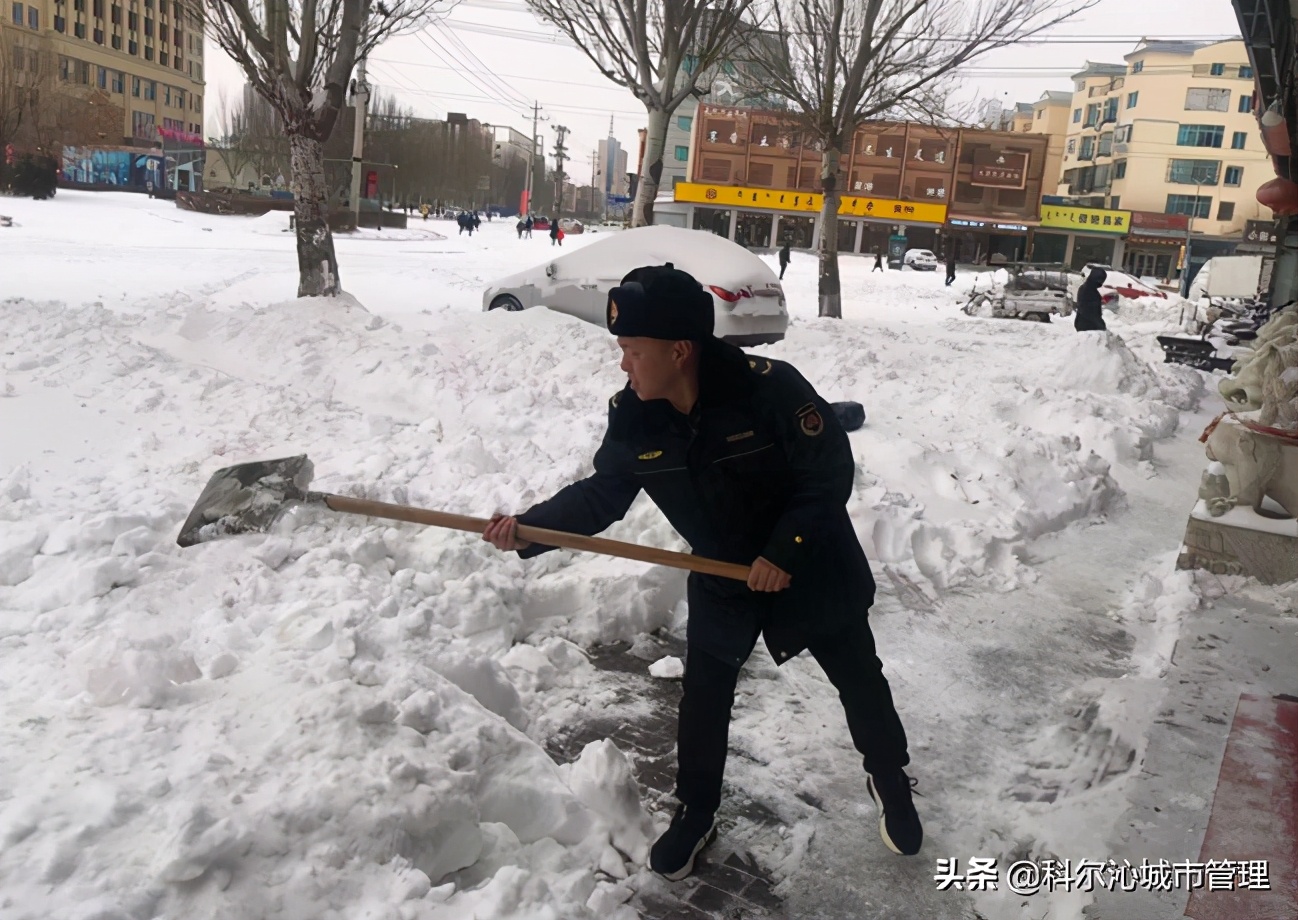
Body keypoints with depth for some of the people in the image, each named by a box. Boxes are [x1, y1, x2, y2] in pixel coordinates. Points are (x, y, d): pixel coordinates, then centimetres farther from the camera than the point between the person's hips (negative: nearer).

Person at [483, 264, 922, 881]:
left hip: (813, 565, -3)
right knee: (704, 696, 10)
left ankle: (889, 777, 43)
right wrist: (531, 528, -18)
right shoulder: (631, 418, -17)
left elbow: (832, 473, -22)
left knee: (859, 679, 15)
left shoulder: (769, 388, -31)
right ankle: (695, 814, 33)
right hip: (721, 576, 3)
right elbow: (602, 493, -5)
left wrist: (784, 551, -27)